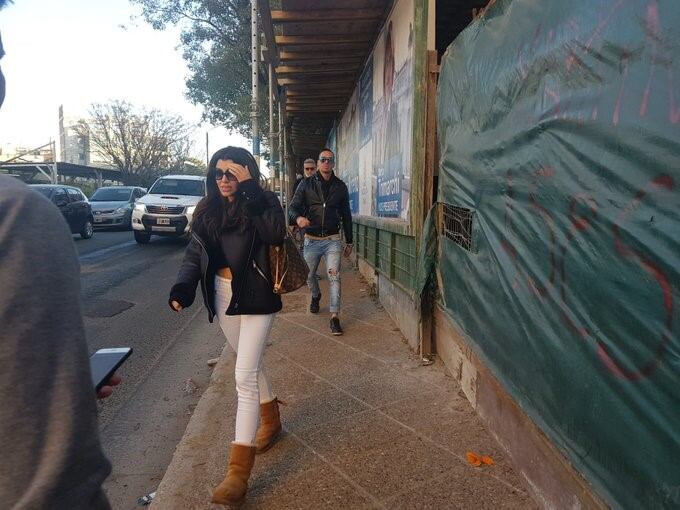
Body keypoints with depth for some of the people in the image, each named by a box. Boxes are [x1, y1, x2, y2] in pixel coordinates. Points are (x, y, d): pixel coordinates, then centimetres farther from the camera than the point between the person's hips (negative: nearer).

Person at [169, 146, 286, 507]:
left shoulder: (264, 203, -8)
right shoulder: (207, 210, 5)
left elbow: (275, 234, -28)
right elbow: (194, 253, 5)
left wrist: (249, 193, -27)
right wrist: (183, 288, -11)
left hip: (256, 299, -5)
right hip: (223, 298, 6)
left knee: (244, 377, -9)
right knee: (250, 365, 21)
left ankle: (239, 470, -3)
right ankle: (271, 419, 46)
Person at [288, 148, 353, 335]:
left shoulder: (340, 186, 8)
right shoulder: (306, 184, 3)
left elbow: (346, 215, 14)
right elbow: (293, 207, -2)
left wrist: (349, 242, 14)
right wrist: (298, 217, -27)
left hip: (332, 240, -1)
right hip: (311, 240, 1)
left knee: (334, 276, -13)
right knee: (308, 275, 14)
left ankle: (334, 317, -9)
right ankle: (316, 296, 47)